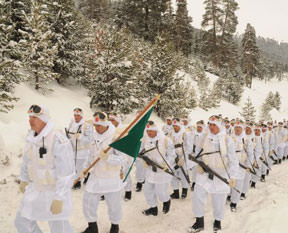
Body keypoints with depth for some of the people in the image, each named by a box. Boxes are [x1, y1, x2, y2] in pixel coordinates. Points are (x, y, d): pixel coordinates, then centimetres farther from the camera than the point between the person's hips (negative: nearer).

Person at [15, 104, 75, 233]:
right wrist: (24, 179, 21)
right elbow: (28, 159, 13)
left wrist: (59, 199, -28)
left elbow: (66, 172, -30)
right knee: (22, 221, 15)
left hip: (57, 189, -7)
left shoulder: (59, 141, -32)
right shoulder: (33, 136, -5)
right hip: (37, 188, 8)